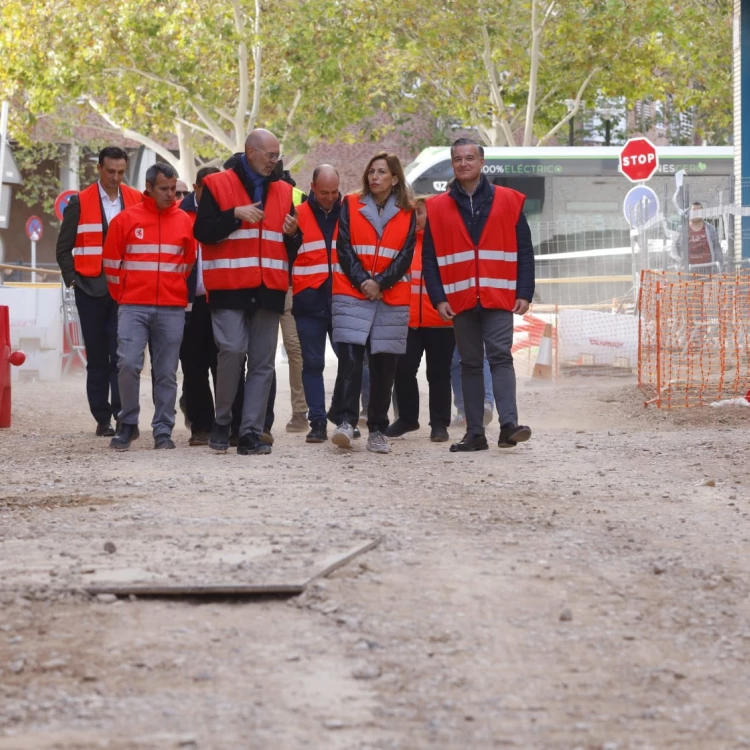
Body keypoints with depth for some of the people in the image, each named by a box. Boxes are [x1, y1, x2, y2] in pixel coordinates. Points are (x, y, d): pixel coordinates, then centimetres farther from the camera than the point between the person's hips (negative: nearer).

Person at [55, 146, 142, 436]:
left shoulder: (138, 201, 4)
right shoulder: (80, 202, 2)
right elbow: (64, 246, 7)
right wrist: (72, 279, -1)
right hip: (91, 290, 0)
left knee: (122, 355, -9)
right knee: (97, 357, 5)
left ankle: (122, 413, -8)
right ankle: (103, 419, 10)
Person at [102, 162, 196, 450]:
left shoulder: (184, 221, 7)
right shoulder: (126, 220, 2)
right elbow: (112, 263, 8)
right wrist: (124, 297, 11)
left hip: (172, 310, 1)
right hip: (133, 307, -1)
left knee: (166, 373, 2)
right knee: (129, 364, -13)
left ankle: (163, 430, 9)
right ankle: (128, 424, 2)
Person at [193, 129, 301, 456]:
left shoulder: (283, 190, 16)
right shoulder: (217, 185, 2)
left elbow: (292, 245, 22)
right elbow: (202, 231, -5)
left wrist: (293, 234, -1)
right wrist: (236, 215, -16)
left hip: (268, 290, 5)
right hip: (229, 288, -5)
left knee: (263, 362, 1)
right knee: (232, 351, -15)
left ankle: (251, 434, 4)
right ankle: (222, 422, 5)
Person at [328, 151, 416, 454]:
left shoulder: (406, 215, 8)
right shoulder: (351, 206, 7)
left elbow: (404, 257, 1)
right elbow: (344, 249, 0)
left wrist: (380, 283, -13)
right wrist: (362, 282, -12)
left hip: (392, 299, 1)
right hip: (351, 296, -1)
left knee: (383, 364, 2)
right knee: (349, 358, -15)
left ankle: (378, 430, 6)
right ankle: (345, 421, -22)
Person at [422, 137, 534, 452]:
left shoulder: (508, 201, 5)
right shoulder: (438, 208, 7)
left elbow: (524, 251, 4)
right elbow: (430, 258, 6)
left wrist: (524, 293, -4)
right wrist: (438, 298, -4)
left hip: (498, 297, -2)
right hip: (460, 300, 2)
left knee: (500, 356, -13)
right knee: (470, 364, 6)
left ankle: (509, 424, -20)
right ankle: (475, 434, 8)